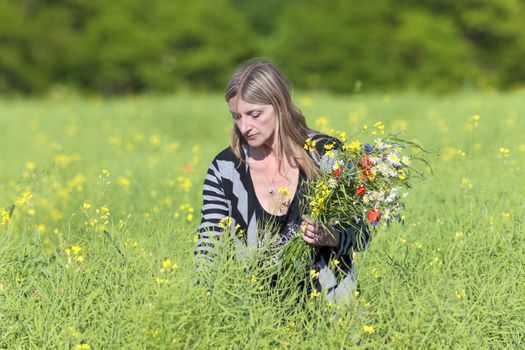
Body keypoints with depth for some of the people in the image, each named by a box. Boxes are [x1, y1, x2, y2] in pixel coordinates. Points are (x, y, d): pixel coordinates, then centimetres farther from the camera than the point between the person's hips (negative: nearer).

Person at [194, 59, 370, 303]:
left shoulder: (327, 154, -3)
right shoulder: (225, 169, 2)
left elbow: (361, 235, 2)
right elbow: (208, 249, -3)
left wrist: (329, 237, -20)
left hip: (326, 299, -2)